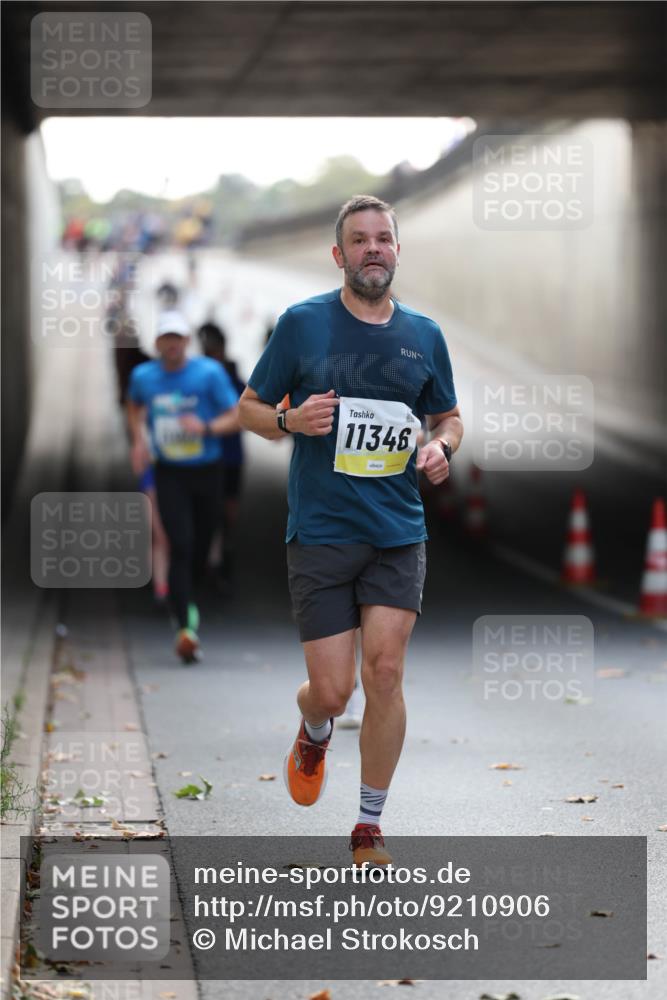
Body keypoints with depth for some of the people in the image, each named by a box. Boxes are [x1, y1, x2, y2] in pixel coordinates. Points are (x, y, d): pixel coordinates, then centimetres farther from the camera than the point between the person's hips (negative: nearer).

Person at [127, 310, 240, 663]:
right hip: (169, 474, 0)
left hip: (206, 473, 1)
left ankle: (183, 599, 40)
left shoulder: (209, 373, -7)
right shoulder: (143, 376, 1)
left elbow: (236, 417, -7)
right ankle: (185, 626, -18)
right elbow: (134, 406, 24)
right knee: (181, 545, -15)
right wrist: (138, 441, 9)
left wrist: (206, 428, -24)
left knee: (201, 548, 9)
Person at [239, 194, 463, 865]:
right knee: (332, 690, -4)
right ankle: (313, 734, 35)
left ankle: (369, 829, 8)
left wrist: (442, 447, -3)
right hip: (320, 533, -2)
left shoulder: (424, 335, 7)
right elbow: (249, 407, 5)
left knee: (384, 675, -6)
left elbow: (448, 416, 20)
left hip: (398, 536, 2)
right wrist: (290, 420, -16)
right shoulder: (303, 323, -2)